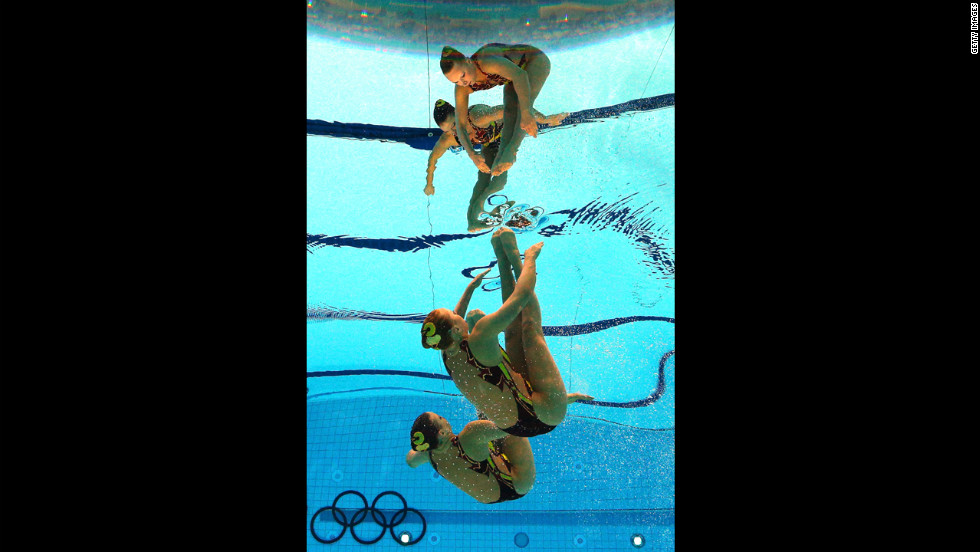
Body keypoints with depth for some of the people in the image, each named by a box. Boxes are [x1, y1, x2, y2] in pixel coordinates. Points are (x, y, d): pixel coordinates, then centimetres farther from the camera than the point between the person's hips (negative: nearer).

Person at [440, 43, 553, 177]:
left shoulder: (485, 62, -43)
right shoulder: (462, 89, -19)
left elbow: (520, 75, -55)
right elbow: (460, 126, -18)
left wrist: (526, 113, -62)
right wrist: (472, 155, -32)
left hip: (537, 61, -7)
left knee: (524, 101, -34)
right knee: (510, 112, -17)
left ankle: (512, 149, -42)